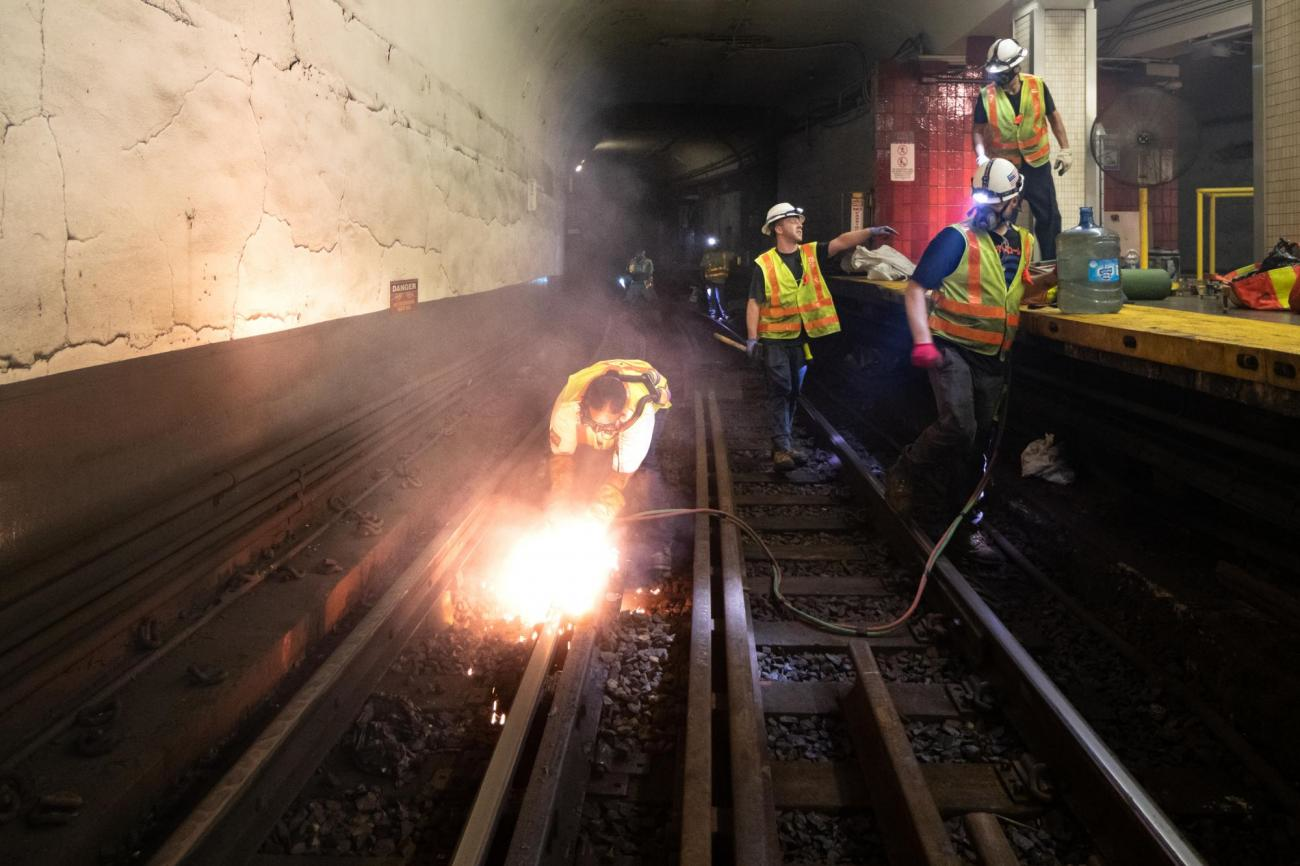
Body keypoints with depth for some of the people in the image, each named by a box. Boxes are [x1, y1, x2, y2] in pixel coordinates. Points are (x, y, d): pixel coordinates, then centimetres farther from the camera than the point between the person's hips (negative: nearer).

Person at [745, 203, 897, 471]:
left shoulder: (811, 253, 4)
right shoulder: (764, 264, -5)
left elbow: (842, 241, -10)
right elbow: (754, 303, -5)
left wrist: (871, 232, -24)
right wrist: (752, 338, -12)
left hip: (801, 338, 5)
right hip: (775, 338, -4)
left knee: (793, 393, 12)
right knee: (780, 391, -6)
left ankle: (783, 445, 23)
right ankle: (782, 447, -5)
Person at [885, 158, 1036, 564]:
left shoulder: (1025, 244, 11)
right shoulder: (956, 238, -8)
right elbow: (916, 288, -10)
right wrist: (922, 341, -19)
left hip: (992, 359, 6)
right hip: (951, 348, -6)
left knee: (975, 441, 11)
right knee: (958, 426, -25)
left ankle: (968, 524, 21)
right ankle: (903, 473, 1)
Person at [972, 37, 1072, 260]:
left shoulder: (1037, 86, -7)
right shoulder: (987, 96, -11)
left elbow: (1053, 117, 4)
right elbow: (978, 130, -4)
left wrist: (1065, 150, 3)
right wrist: (981, 156, -21)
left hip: (1037, 164, 2)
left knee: (1049, 217, 8)